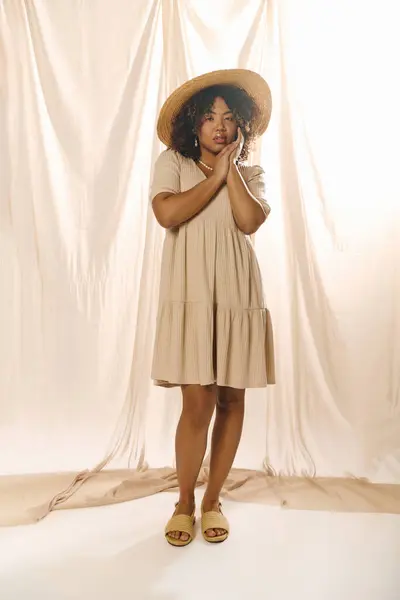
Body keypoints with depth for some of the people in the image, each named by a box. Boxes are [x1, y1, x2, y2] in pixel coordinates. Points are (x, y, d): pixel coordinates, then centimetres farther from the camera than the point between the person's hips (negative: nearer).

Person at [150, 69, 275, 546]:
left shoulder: (250, 174, 14)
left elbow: (250, 221, -6)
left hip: (237, 293, 3)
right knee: (197, 403, -7)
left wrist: (231, 167, -1)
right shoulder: (172, 161, 9)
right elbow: (167, 213, -11)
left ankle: (212, 500, 25)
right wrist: (215, 176, -3)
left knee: (231, 399, 5)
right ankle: (184, 502, 17)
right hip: (191, 294, -3)